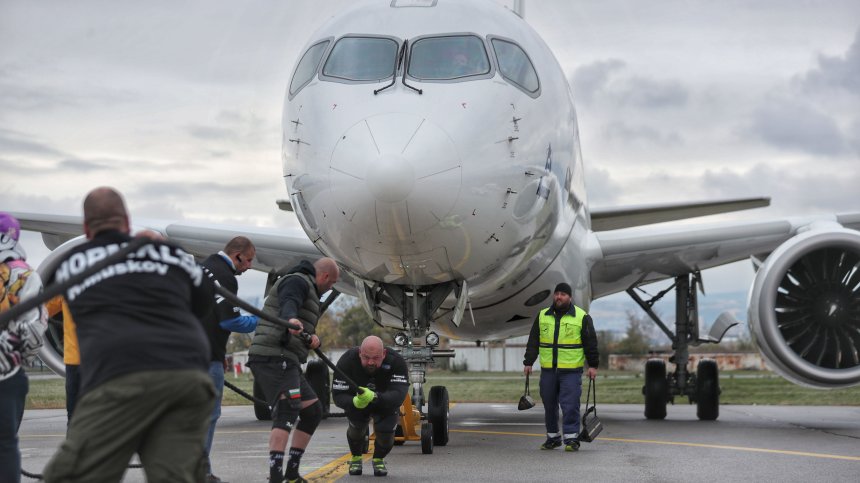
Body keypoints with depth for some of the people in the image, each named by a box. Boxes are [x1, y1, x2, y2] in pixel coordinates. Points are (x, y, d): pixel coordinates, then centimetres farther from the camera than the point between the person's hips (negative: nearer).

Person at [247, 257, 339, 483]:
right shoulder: (297, 281, -4)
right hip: (273, 357, -11)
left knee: (313, 410, 14)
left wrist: (312, 338, -4)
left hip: (286, 362, 11)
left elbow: (304, 329, 20)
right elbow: (288, 304, -27)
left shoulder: (308, 289, 29)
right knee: (287, 411, -22)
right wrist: (292, 320, -50)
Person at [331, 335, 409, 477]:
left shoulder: (396, 362, -33)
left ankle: (379, 459, 18)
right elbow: (338, 396, -30)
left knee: (385, 433, -17)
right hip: (356, 401, 1)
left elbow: (398, 396, -44)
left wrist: (374, 397, -63)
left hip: (386, 403, -1)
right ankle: (356, 458, 16)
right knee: (356, 428, -18)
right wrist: (354, 402, -53)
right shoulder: (347, 361, -30)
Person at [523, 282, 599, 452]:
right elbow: (533, 342, 11)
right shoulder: (542, 316, 10)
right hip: (548, 370, 4)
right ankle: (552, 437, 17)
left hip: (571, 371, -4)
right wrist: (528, 362, 6)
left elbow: (590, 343, 1)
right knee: (549, 405, 8)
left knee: (570, 405, -8)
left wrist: (593, 365, -3)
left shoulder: (582, 317, 0)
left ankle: (571, 438, -4)